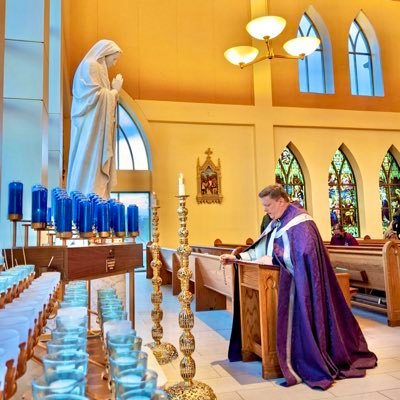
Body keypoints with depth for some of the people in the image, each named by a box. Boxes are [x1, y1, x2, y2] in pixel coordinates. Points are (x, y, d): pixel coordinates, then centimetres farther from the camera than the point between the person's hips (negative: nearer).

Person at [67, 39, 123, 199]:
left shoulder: (98, 68, 22)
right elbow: (96, 96, -16)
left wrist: (113, 90, 9)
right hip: (91, 125, -10)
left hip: (97, 127, 10)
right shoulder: (90, 66, -8)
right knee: (90, 164, -11)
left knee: (96, 164, 6)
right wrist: (115, 90, -4)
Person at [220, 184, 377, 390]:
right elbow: (262, 248, 13)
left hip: (300, 283, -8)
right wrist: (237, 257, 4)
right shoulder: (277, 223, 13)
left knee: (300, 320, -4)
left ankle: (312, 364, 11)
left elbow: (303, 253, -24)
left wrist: (273, 260, -22)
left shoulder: (299, 221, -15)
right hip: (288, 281, 8)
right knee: (294, 322, 11)